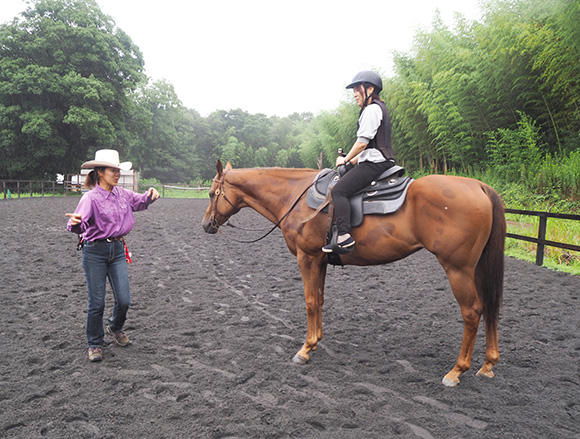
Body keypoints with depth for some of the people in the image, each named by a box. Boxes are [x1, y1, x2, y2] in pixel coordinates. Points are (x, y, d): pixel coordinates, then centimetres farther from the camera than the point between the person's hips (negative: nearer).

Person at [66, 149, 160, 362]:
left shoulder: (122, 194, 5)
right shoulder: (91, 197, -14)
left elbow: (140, 201, 22)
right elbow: (80, 224, -27)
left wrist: (150, 195, 0)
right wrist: (75, 223, -50)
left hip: (118, 250, 5)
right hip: (95, 251, -5)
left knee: (124, 300, 4)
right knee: (97, 302, 2)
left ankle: (115, 327, 36)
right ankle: (95, 344, 22)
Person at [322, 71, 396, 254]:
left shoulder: (371, 109, -10)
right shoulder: (379, 108, 23)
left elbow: (362, 142, -17)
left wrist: (345, 160, -4)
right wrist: (353, 161, 20)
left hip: (374, 163, -11)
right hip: (379, 162, 11)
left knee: (339, 190, -20)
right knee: (342, 189, 19)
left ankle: (344, 237, -29)